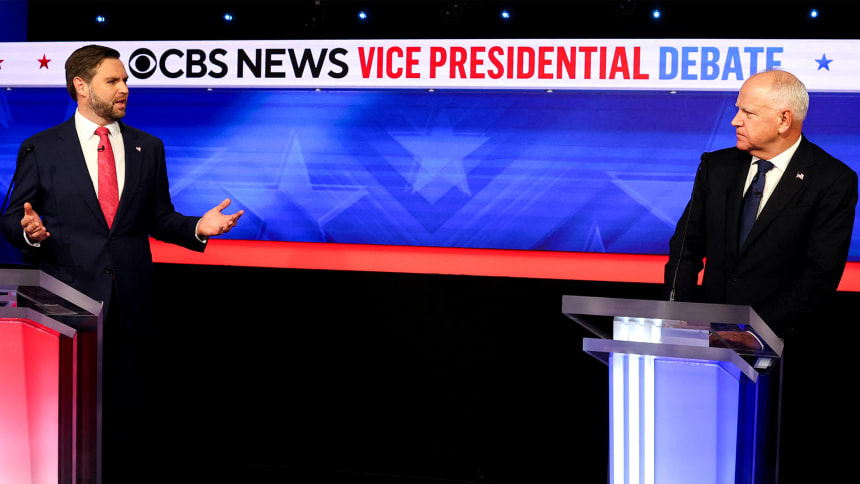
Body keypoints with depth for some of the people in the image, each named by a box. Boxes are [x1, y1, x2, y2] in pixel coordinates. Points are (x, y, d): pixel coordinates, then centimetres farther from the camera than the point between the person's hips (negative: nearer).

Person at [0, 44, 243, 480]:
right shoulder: (41, 149, 1)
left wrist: (198, 227, -6)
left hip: (130, 299, 3)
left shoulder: (148, 148, 11)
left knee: (124, 403, 7)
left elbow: (159, 219, 12)